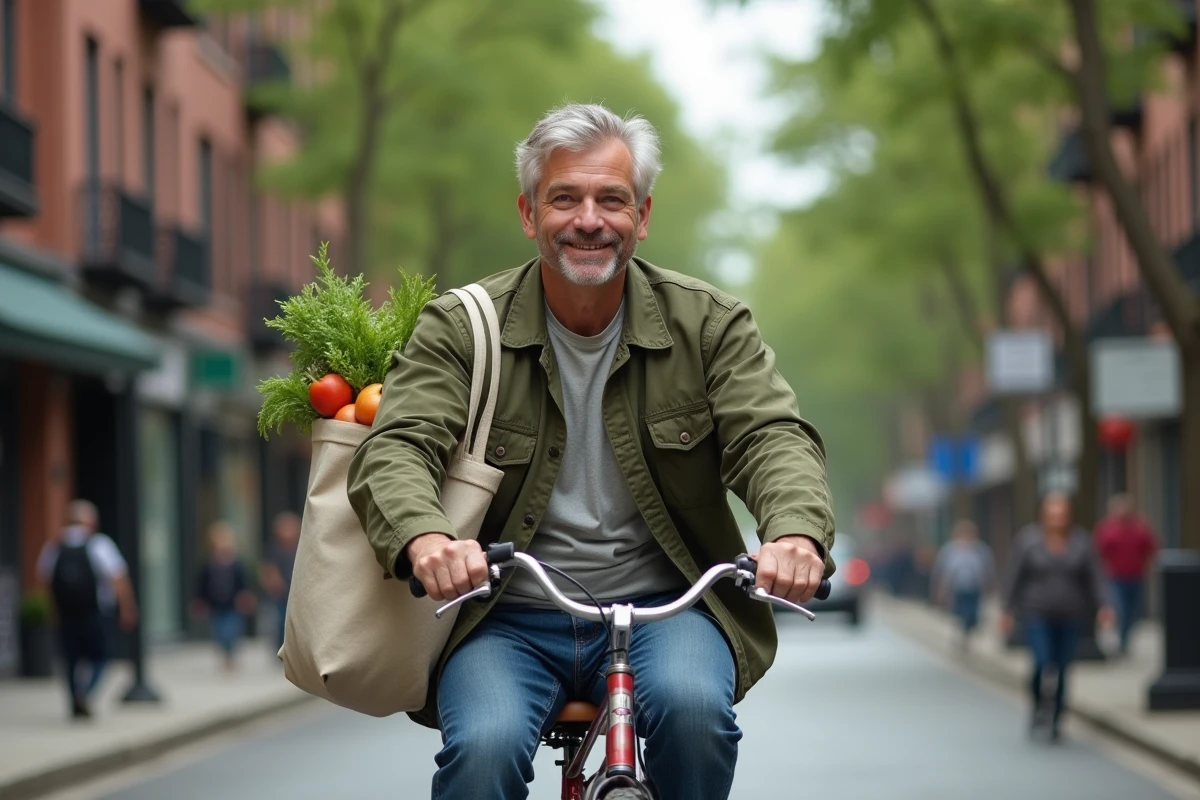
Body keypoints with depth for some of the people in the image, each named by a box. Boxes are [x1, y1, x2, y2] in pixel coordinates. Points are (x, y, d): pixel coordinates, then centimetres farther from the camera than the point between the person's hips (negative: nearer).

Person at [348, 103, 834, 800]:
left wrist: (797, 531, -34)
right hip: (507, 619, -1)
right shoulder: (459, 328, 0)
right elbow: (396, 448, -12)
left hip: (662, 607, 1)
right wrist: (423, 539, -38)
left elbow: (774, 436, -8)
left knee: (693, 708, -31)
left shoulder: (709, 323, 3)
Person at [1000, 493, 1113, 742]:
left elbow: (1094, 577, -3)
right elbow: (1015, 577, -2)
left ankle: (1055, 720, 21)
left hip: (1069, 617, 2)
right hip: (1037, 615, -2)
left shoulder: (1081, 541, -2)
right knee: (1043, 663, -16)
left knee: (1062, 669, 5)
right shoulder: (1028, 539, -5)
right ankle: (1037, 707, 10)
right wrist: (1008, 612, -3)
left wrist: (1102, 608, -15)